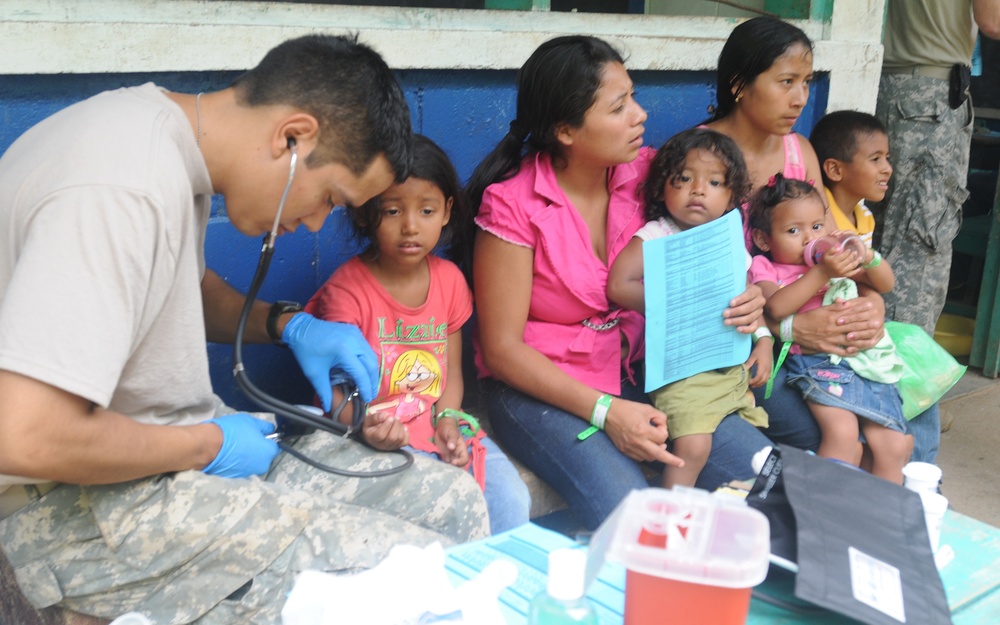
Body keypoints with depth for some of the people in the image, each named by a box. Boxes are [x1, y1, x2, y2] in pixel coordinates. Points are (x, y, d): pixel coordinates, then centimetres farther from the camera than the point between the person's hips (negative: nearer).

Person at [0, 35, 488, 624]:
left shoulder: (163, 130, 5)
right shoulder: (124, 187, -26)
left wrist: (288, 325, 7)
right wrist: (210, 446, -15)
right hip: (81, 506, -10)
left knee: (455, 500, 4)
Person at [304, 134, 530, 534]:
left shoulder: (449, 279, 5)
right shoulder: (347, 290, -12)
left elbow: (451, 370, 11)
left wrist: (448, 420, -8)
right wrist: (366, 426, -36)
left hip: (436, 424, 5)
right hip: (380, 437, -5)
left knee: (511, 502, -11)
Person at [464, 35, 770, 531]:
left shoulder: (643, 171, -1)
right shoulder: (513, 204, -15)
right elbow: (502, 348, -13)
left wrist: (742, 302, -12)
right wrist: (604, 411, -21)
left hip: (637, 374, 5)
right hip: (540, 386, -5)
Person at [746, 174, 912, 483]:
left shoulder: (836, 258, 21)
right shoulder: (765, 268, 8)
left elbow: (886, 284, 21)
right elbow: (776, 307, -13)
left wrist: (868, 257, 0)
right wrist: (822, 273, -17)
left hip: (867, 359, 5)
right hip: (818, 362, -5)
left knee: (894, 446, -3)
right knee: (842, 433, -29)